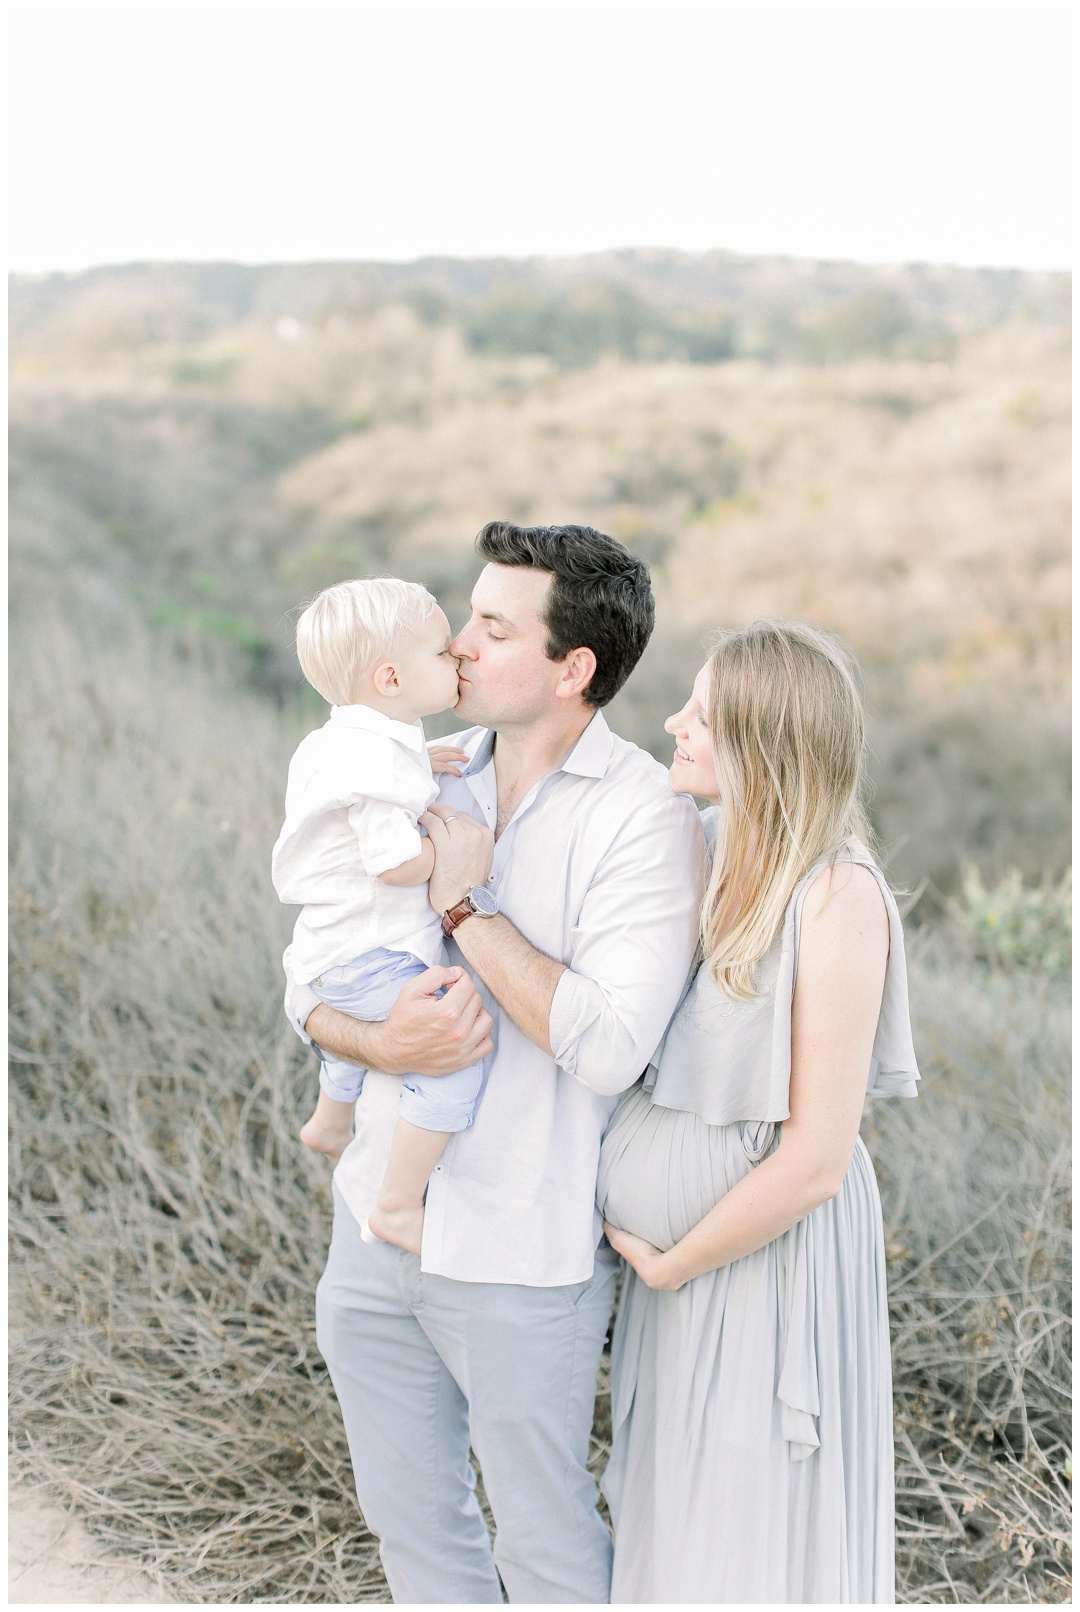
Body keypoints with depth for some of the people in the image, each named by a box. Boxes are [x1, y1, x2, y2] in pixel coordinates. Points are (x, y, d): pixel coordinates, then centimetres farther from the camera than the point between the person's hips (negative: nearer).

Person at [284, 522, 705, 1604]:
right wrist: (378, 1043, -18)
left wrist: (465, 902, -19)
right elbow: (310, 978, 4)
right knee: (408, 1514, 22)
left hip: (519, 1259, -6)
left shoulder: (645, 817, -15)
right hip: (375, 1226, 6)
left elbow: (607, 1046, -24)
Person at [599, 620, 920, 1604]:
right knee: (678, 1527, 22)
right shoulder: (718, 863, 2)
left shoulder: (837, 895, -21)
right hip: (678, 1253, 7)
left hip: (769, 1258, -7)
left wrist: (669, 1263, -10)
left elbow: (814, 1159, -22)